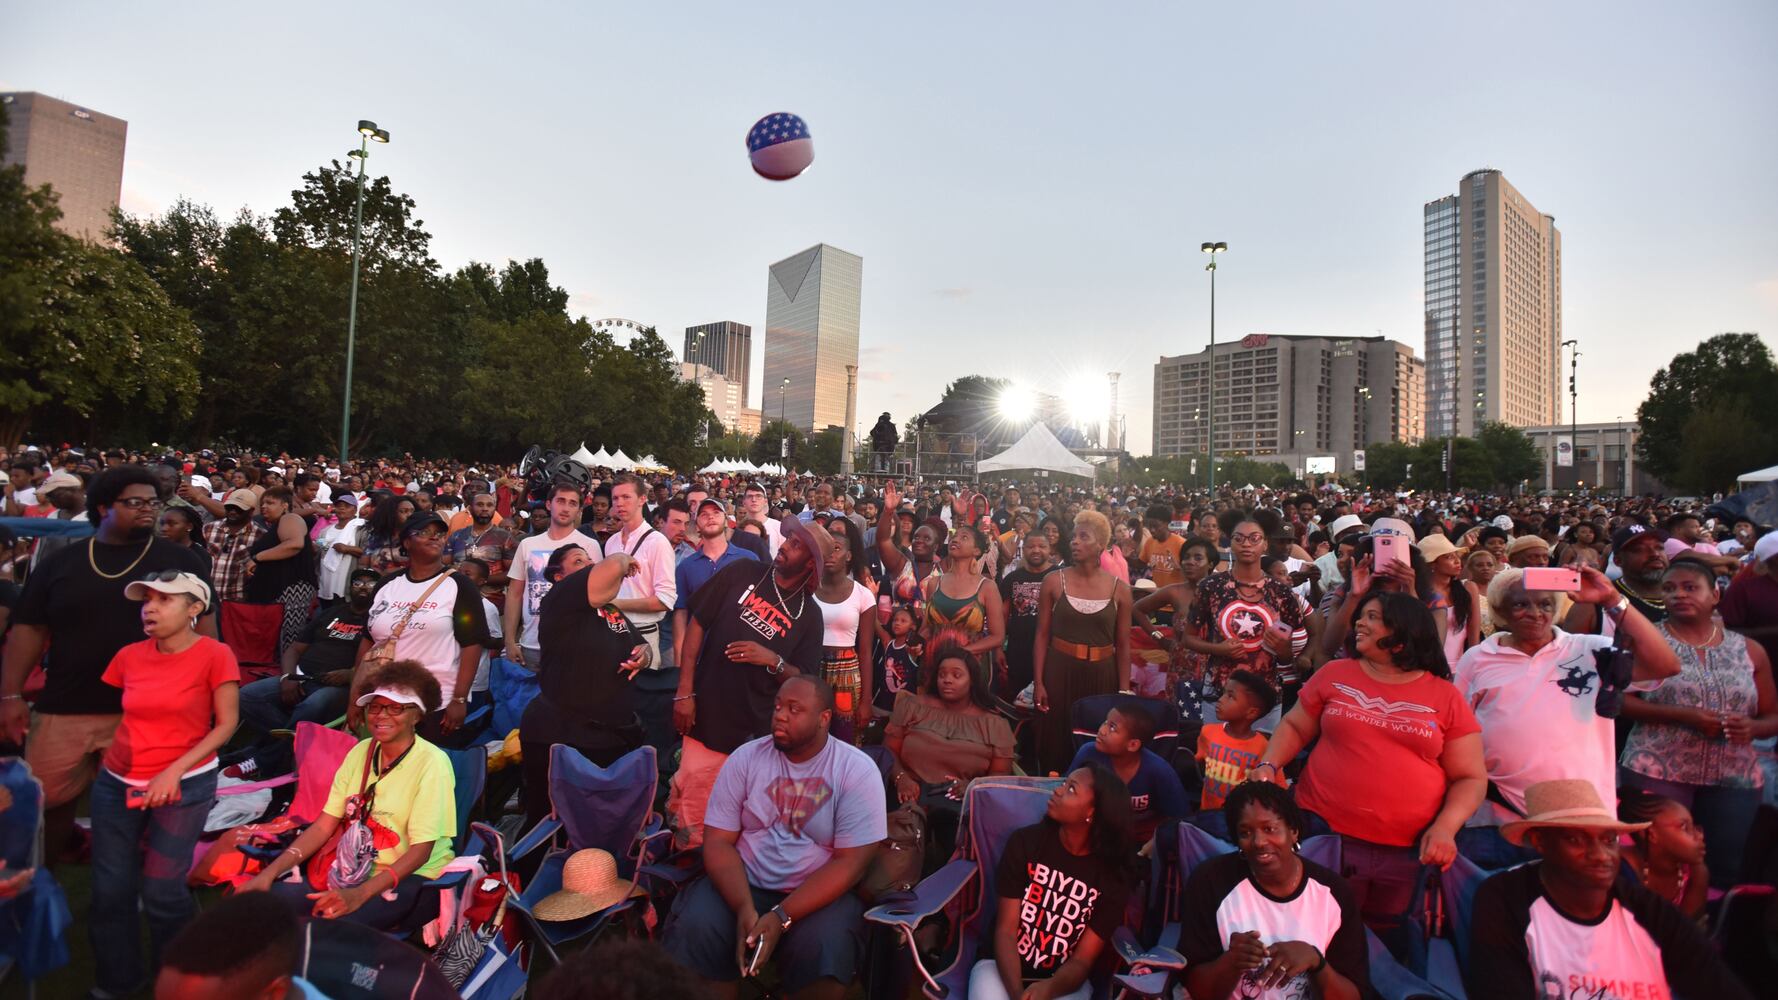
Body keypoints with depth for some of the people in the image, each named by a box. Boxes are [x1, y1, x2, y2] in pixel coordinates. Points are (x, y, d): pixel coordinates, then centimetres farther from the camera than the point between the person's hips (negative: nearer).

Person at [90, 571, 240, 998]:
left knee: (161, 888, 0)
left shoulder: (215, 655, -11)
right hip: (117, 783, 4)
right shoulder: (129, 656, 2)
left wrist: (174, 771, -15)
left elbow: (226, 725, -10)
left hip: (185, 785, -4)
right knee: (110, 889, 8)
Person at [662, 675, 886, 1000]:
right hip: (743, 886, 2)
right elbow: (718, 842, -3)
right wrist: (744, 908, -20)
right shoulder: (745, 758, -1)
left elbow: (850, 862, -13)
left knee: (823, 947, -32)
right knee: (693, 931, -25)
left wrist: (782, 917, -22)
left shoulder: (858, 770, -9)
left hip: (821, 893, -2)